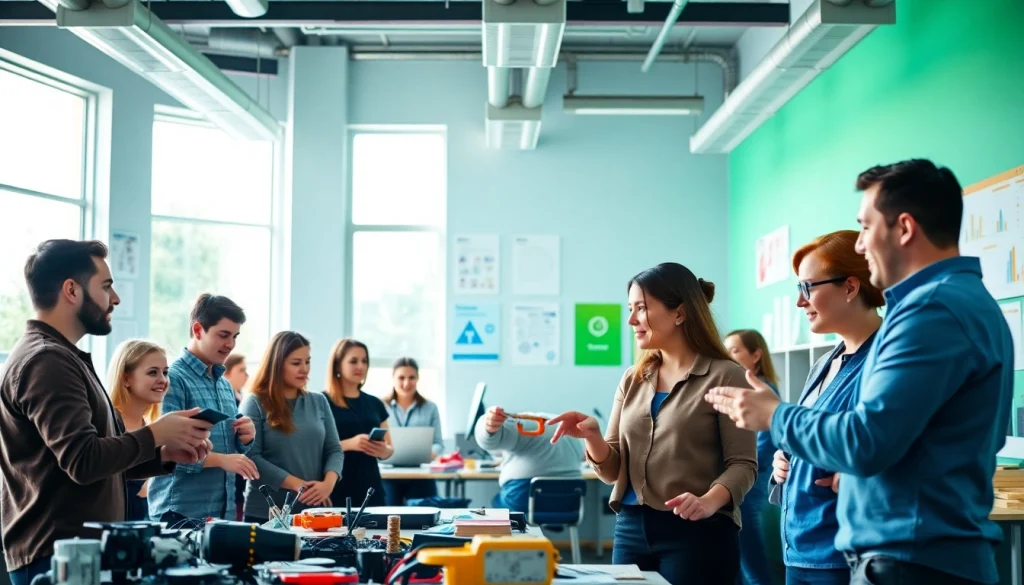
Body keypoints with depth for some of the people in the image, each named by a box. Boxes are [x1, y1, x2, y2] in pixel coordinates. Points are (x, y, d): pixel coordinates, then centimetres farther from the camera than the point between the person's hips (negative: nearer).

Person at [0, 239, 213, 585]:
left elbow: (101, 461, 21)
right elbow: (84, 461, -25)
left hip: (75, 547, 10)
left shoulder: (60, 357, 17)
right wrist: (155, 433, -12)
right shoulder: (46, 362, -16)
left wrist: (165, 454, 7)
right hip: (58, 555, -10)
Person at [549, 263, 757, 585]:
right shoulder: (633, 380, 11)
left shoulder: (724, 376, -6)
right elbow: (613, 469, 10)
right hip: (631, 529, 5)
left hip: (697, 532, -5)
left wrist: (709, 501, -28)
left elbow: (743, 463, -10)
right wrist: (593, 437, -10)